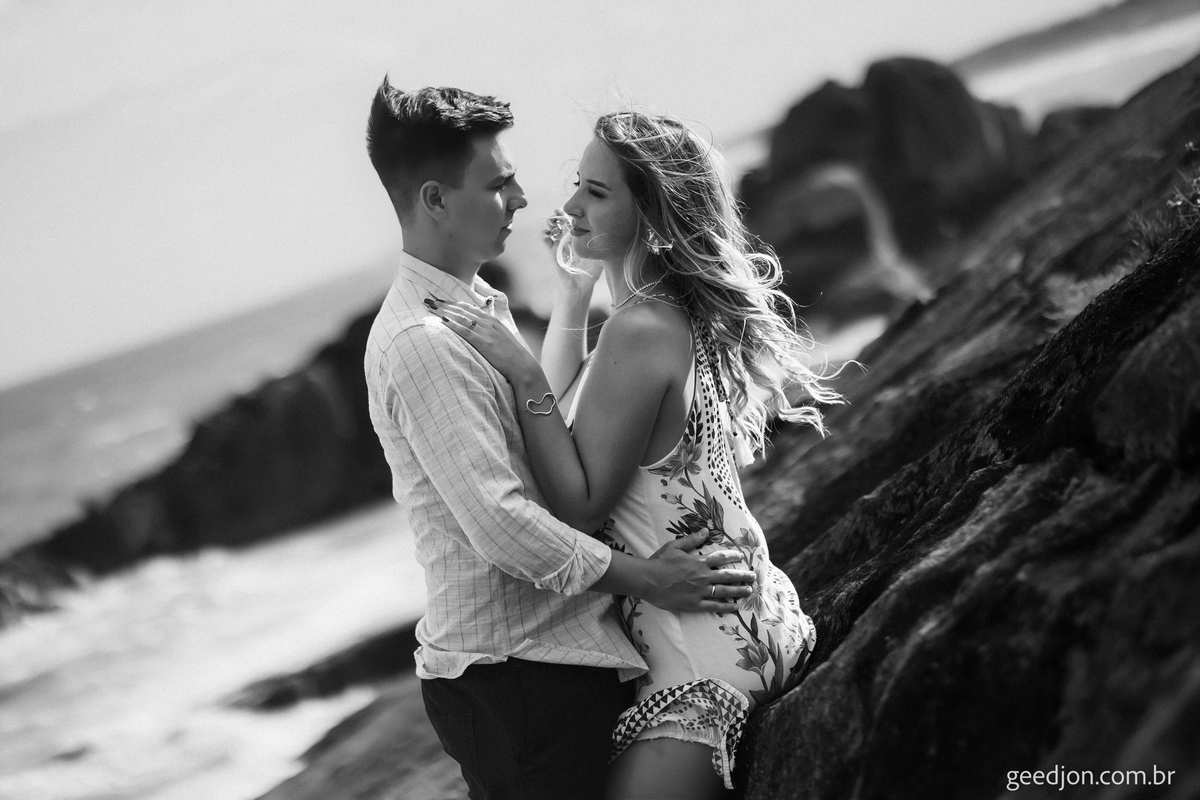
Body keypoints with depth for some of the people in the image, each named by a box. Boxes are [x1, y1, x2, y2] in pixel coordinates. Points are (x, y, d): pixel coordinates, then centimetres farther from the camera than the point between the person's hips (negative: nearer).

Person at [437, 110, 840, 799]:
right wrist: (574, 289, 13)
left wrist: (523, 374, -19)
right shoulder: (689, 311, 9)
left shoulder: (643, 332, -19)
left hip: (703, 644, -10)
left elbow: (581, 506, -17)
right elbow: (566, 409, 22)